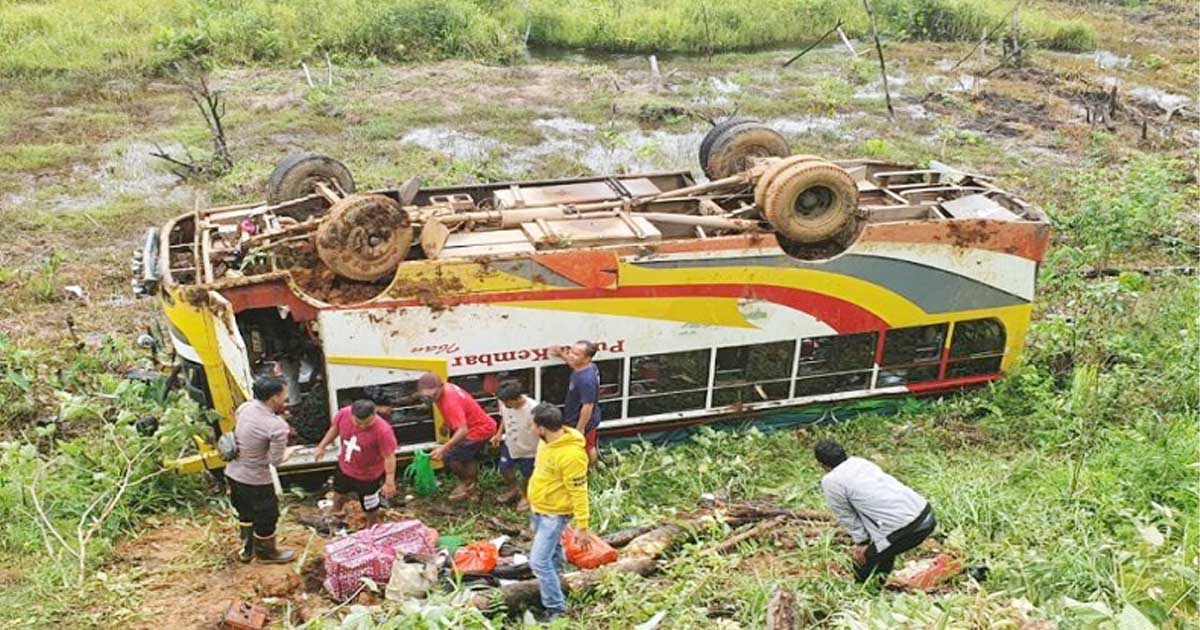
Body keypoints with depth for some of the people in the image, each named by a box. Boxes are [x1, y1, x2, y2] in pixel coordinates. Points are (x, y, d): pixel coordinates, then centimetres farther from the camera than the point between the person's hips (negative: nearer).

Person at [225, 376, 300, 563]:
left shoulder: (245, 407, -8)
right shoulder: (278, 426, -28)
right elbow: (276, 460, -21)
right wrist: (290, 450, 0)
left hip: (232, 472, 7)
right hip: (255, 480, -7)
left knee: (245, 512, 27)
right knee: (267, 516, 19)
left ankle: (247, 549, 44)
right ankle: (266, 552, 40)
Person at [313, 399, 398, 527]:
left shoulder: (383, 431, -39)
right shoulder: (343, 413, -25)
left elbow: (389, 457, -28)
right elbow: (335, 428, -2)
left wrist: (389, 482, -28)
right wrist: (322, 446, 5)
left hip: (369, 476, -6)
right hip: (344, 467, 6)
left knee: (371, 509, 14)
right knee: (339, 493, 35)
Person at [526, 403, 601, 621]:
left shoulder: (570, 455, -31)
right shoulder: (547, 441, -3)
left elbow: (579, 493, -25)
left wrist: (582, 527, -22)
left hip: (554, 514, -9)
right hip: (538, 509, 9)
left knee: (539, 561, -10)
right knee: (551, 552, 27)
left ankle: (556, 609, 2)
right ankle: (554, 584, 48)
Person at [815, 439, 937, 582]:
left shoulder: (831, 482, -3)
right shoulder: (860, 461, 18)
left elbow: (847, 517, 5)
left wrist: (861, 542, 17)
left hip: (904, 530, -8)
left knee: (862, 561, 12)